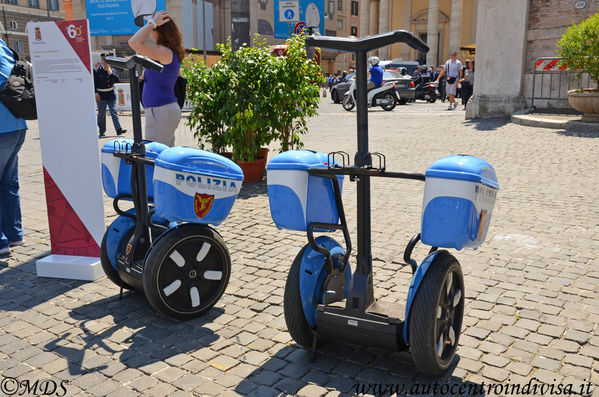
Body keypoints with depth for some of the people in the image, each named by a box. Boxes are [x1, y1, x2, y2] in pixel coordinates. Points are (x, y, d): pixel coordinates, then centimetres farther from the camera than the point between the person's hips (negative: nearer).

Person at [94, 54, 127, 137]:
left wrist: (110, 72, -11)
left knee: (114, 112, -4)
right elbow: (93, 83, -4)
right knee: (101, 114, 6)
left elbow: (117, 80, -3)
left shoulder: (111, 70, 8)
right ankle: (102, 132, 15)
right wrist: (96, 93, -14)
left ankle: (118, 129, -9)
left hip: (111, 95, 2)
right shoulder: (96, 71, -2)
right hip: (101, 96, -2)